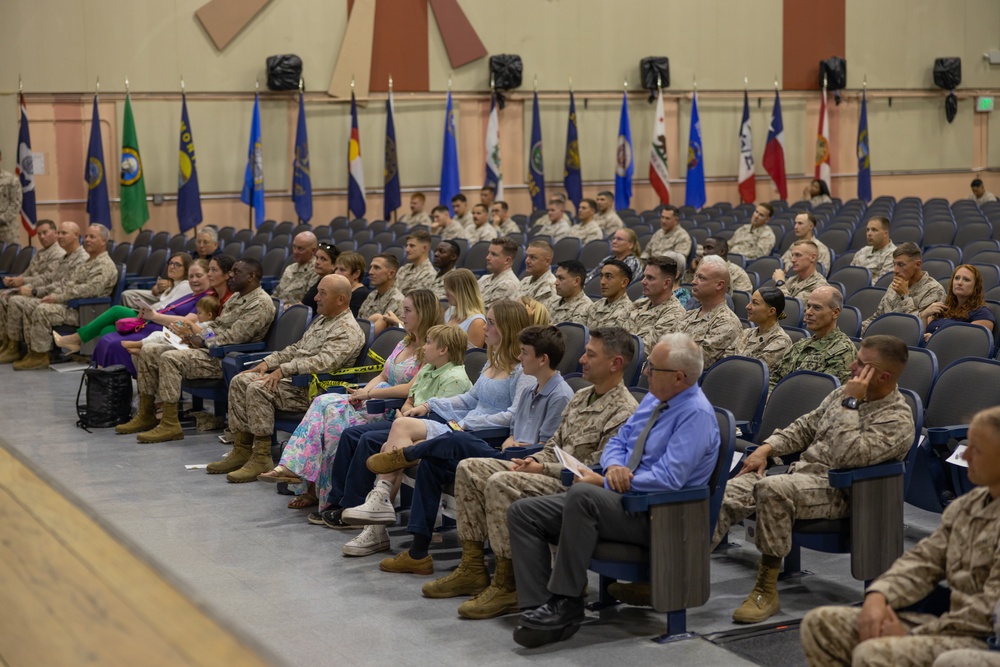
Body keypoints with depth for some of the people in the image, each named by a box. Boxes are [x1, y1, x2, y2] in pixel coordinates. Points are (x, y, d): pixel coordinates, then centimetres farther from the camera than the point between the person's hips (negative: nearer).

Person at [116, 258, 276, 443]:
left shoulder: (261, 303, -13)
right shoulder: (236, 298, 20)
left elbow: (232, 337, -21)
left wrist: (200, 341, -16)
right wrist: (197, 335, 3)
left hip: (225, 358, -10)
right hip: (210, 348, 10)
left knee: (170, 358, -29)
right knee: (148, 351, 4)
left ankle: (170, 425, -26)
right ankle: (146, 416, 8)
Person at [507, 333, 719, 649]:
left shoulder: (696, 414, -14)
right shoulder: (654, 399, 13)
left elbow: (667, 478, -22)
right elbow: (617, 442, 20)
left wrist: (602, 482, -16)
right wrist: (614, 467, -5)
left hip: (653, 513, -9)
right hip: (618, 500, 9)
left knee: (582, 495, -37)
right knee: (523, 513, -5)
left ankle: (566, 603, -26)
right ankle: (538, 608, -14)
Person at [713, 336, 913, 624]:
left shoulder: (898, 419, -11)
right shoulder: (845, 392, 13)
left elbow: (846, 455, -24)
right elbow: (806, 426, 23)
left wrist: (850, 403, -19)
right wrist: (766, 448, 8)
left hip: (835, 491, -8)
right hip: (800, 471, 8)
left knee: (771, 490, -36)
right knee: (728, 493, -15)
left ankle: (766, 591, -26)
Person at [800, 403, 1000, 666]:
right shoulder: (965, 506, 12)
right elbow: (923, 560, 13)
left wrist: (914, 636, -15)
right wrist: (878, 595, -8)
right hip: (951, 625, 9)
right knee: (820, 623, 1)